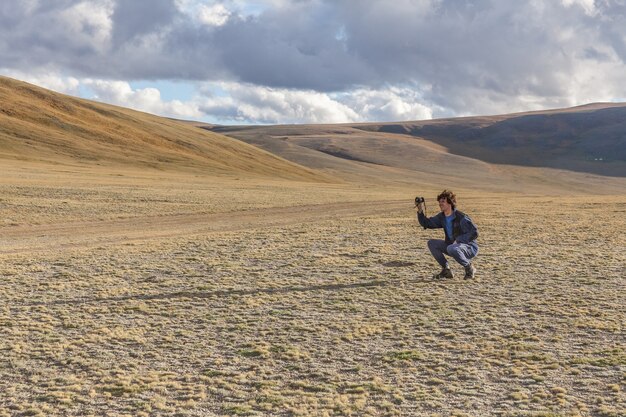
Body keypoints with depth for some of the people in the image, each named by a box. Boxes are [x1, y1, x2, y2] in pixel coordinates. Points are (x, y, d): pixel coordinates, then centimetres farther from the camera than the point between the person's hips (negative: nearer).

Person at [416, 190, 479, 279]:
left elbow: (474, 233, -23)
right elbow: (426, 223, 7)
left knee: (452, 249, -38)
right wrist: (421, 212, -10)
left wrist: (458, 240, -25)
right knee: (432, 243, -3)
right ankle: (446, 270, 1)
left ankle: (470, 268, -12)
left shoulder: (461, 217, -21)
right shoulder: (441, 217, 2)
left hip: (470, 247, -8)